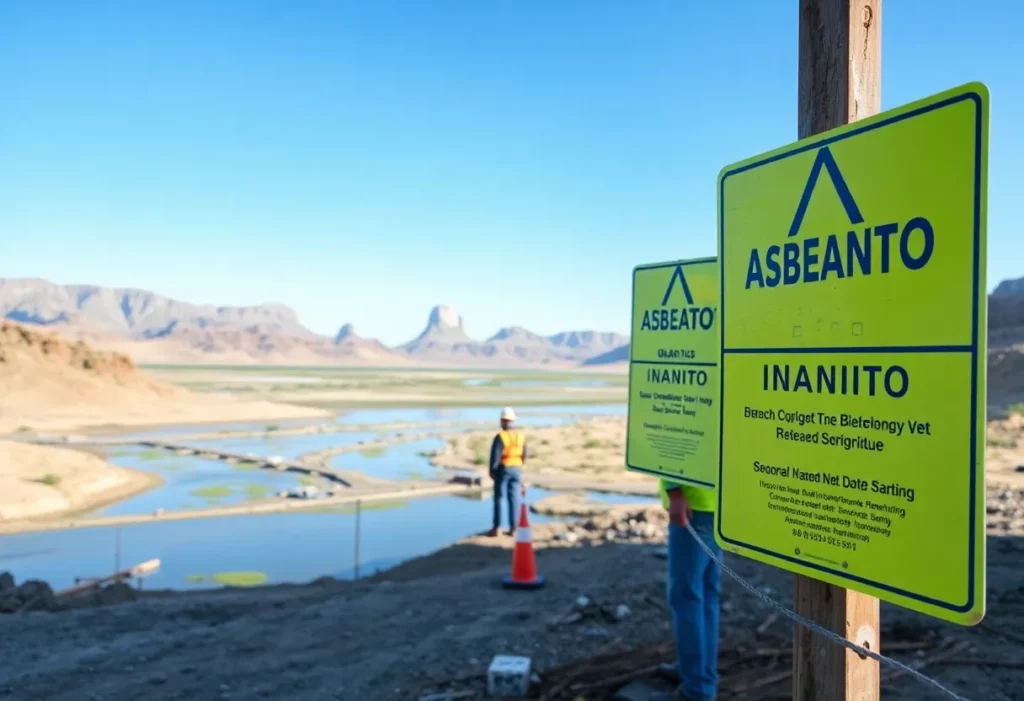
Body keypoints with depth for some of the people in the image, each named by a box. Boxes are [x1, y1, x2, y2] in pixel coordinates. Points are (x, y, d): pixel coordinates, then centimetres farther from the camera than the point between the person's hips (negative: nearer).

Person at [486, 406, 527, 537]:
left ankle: (496, 528, 6)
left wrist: (492, 471, -4)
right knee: (513, 499, 7)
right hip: (517, 470, 5)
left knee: (498, 499, 4)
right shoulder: (521, 435, 3)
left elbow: (495, 456, -15)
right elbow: (524, 455, 9)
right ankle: (513, 528, 8)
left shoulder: (500, 436, -14)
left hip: (503, 469, -4)